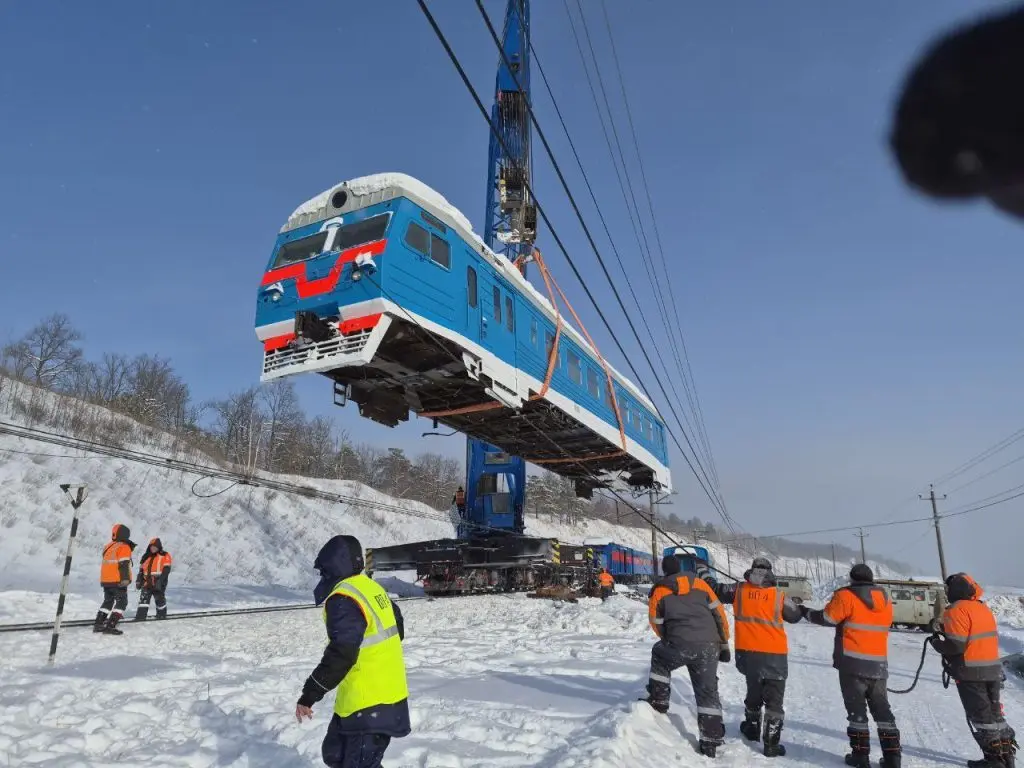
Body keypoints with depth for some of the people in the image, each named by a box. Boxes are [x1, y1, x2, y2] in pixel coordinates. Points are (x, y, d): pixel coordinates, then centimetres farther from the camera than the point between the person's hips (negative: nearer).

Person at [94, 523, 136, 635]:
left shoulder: (108, 547, 14)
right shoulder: (124, 547, -11)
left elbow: (106, 563, 22)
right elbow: (123, 565, -18)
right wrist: (125, 579, -19)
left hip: (105, 580, 8)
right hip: (118, 581, -8)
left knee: (108, 601, 21)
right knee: (121, 602, -4)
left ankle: (98, 624, 19)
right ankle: (110, 626, -14)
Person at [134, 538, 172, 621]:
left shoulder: (165, 556, -1)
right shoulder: (146, 556, 17)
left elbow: (166, 570, -10)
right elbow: (141, 570, 22)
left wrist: (160, 581, -20)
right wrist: (139, 580, 10)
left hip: (158, 584, -4)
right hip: (147, 583, 5)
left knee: (160, 600, 5)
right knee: (143, 599, -6)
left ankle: (162, 616, 20)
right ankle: (140, 617, -7)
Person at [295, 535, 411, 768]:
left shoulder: (343, 600, -20)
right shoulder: (373, 588, 9)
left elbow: (340, 655, -25)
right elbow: (397, 630, 19)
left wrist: (309, 695, -17)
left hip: (368, 701, -10)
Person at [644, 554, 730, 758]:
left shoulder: (659, 591, 7)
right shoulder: (699, 583, 12)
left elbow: (657, 624, 11)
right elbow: (719, 613, 10)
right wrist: (723, 644, 16)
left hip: (680, 646, -2)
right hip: (709, 646, 2)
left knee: (659, 657, 29)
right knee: (708, 691, 14)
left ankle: (658, 701, 27)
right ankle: (710, 741, 13)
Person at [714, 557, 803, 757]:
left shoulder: (738, 590, -3)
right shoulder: (779, 595, -6)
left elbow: (716, 592, 7)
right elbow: (795, 616, 8)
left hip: (748, 652, 3)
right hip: (775, 655, -2)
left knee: (754, 690, 24)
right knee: (774, 699, 6)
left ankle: (752, 728, 39)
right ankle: (771, 743, 5)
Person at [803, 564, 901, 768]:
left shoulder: (846, 596, -9)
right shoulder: (885, 599, 10)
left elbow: (827, 618, -6)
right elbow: (882, 627, 20)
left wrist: (805, 612, 9)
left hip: (853, 664, -5)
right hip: (879, 665, 5)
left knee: (857, 709, 3)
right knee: (882, 710, 14)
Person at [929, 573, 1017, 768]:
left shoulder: (957, 610, -18)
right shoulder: (984, 608, 10)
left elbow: (955, 645, -22)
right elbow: (991, 638, 18)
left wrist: (936, 642, -4)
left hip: (971, 673, -8)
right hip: (992, 670, 8)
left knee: (980, 715, 2)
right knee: (994, 712, 18)